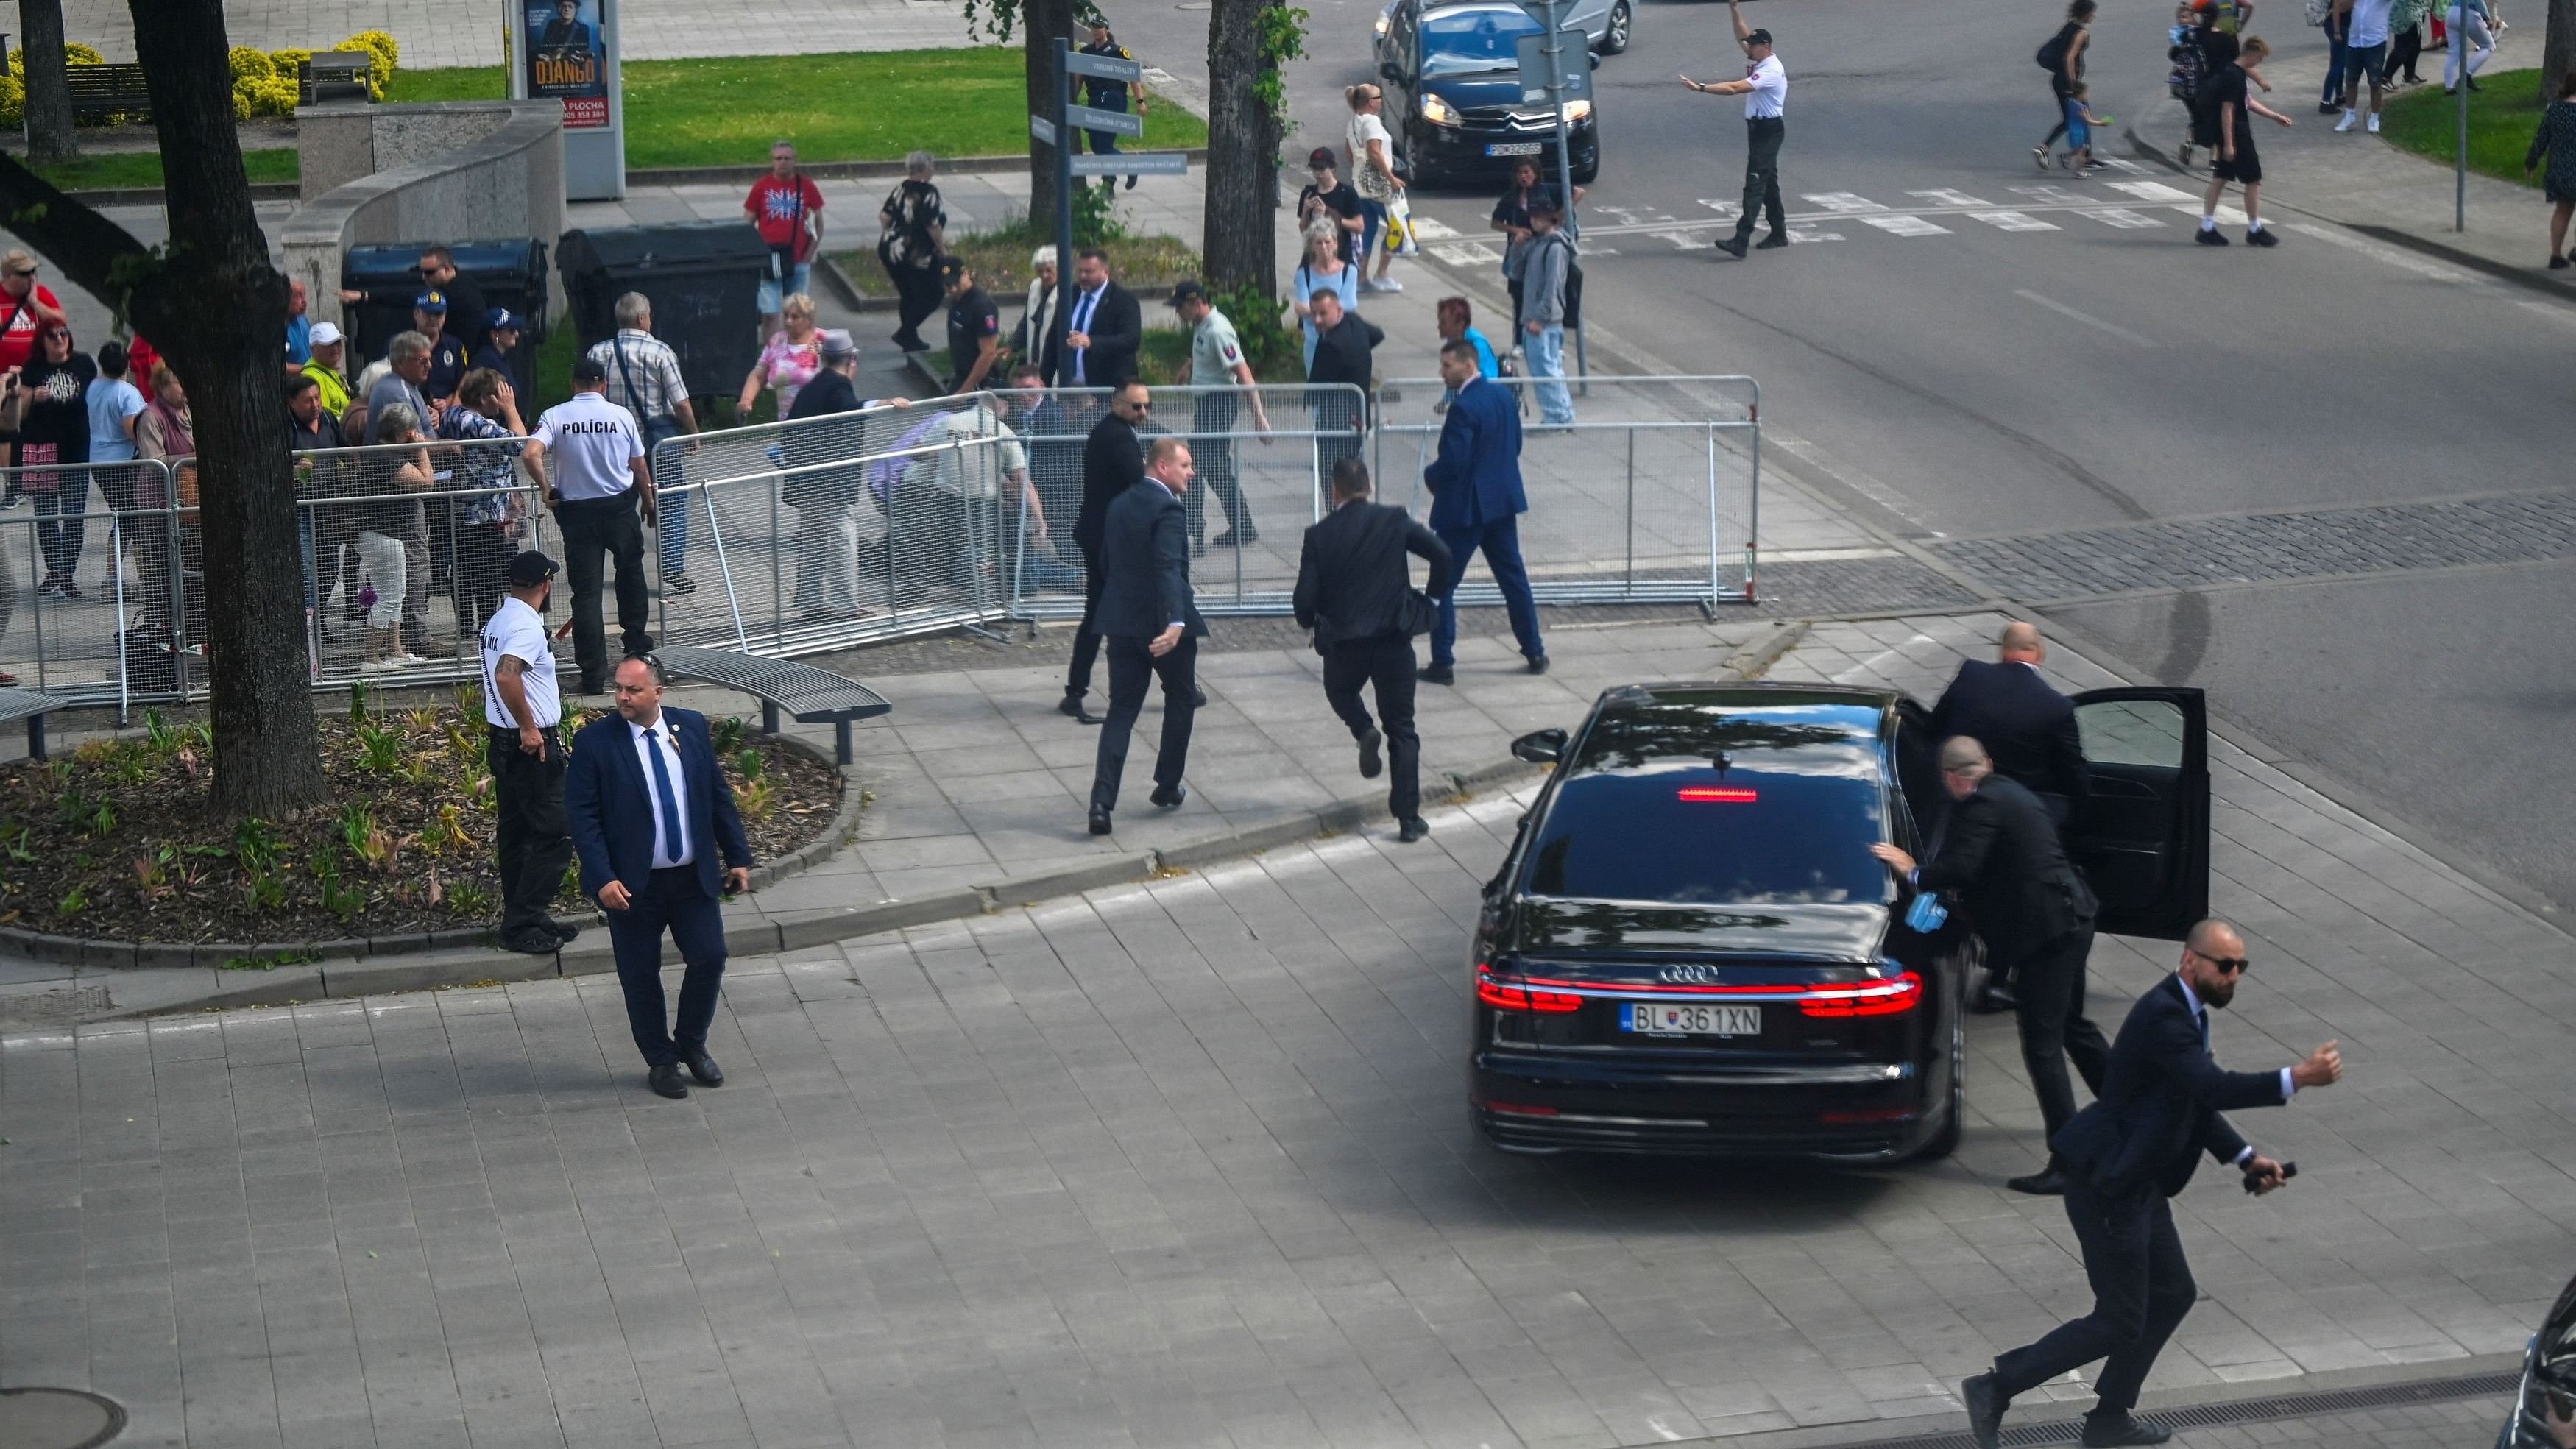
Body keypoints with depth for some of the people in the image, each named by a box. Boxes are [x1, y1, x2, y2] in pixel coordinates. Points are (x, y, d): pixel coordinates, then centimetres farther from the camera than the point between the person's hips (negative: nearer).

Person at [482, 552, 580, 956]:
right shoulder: (527, 626, -19)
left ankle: (519, 919, 21)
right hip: (533, 746, -10)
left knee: (515, 833, 15)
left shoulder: (498, 620, 12)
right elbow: (506, 675, -35)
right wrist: (528, 727, -28)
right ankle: (523, 923, -6)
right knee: (555, 835, -6)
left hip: (504, 740, 10)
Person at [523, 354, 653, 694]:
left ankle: (593, 674, 0)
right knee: (630, 569, 27)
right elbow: (639, 467, 4)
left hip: (576, 511, -1)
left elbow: (531, 454, -20)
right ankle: (636, 638, 38)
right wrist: (649, 503, 19)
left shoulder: (555, 416, -6)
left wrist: (546, 489, -5)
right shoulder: (621, 416, -3)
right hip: (620, 506, 1)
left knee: (586, 591, 1)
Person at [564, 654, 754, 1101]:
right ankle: (661, 1060, 23)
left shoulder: (691, 727, 1)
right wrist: (603, 878, -19)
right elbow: (581, 815, -11)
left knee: (710, 958, 3)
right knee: (641, 975, 5)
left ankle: (691, 1044, 26)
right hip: (633, 883, -3)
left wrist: (738, 857, 7)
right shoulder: (594, 742, -10)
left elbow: (719, 795, 9)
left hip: (694, 876, 3)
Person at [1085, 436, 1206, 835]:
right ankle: (1167, 787, 24)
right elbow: (1169, 568, -30)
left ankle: (1102, 801, -10)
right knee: (1181, 700, 17)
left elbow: (1105, 563, 18)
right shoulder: (1168, 510, -16)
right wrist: (1175, 622, -39)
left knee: (1122, 709, 5)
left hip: (1122, 622, 6)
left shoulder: (1119, 505, 9)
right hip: (1163, 623, -6)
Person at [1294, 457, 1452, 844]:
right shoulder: (1395, 521, -2)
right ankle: (1408, 819, 4)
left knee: (1340, 690, 33)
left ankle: (1365, 730, 1)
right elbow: (1442, 554, -11)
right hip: (1394, 638, 0)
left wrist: (1310, 622, 15)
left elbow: (1304, 599, -7)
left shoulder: (1320, 535, -5)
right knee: (1402, 730, 9)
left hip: (1343, 641, 0)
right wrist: (1432, 595, 6)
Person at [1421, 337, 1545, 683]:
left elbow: (1451, 462, -23)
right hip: (1503, 501, 8)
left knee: (1443, 584, 2)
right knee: (1513, 577, 16)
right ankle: (1535, 652, 21)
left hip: (1464, 508, -8)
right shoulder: (1504, 396, 5)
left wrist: (1430, 476, -4)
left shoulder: (1463, 408, -21)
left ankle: (1443, 663, 2)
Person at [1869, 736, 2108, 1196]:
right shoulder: (2009, 793, 16)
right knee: (2071, 1024, 27)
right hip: (2071, 919, 10)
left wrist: (1913, 872, -9)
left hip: (2045, 930, -10)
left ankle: (2068, 1163, -8)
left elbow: (1961, 868, -24)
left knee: (2042, 1045, -7)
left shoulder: (1981, 805, -15)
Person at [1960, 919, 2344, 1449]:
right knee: (2119, 1322, -3)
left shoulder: (2187, 1013, 10)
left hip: (2140, 1186, 11)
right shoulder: (2163, 1015, -22)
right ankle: (1994, 1389, 4)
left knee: (2173, 1294, 18)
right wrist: (2296, 1080, -34)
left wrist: (2246, 1159, 9)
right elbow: (2213, 1087, -32)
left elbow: (2199, 1102, 18)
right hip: (2109, 1187, -11)